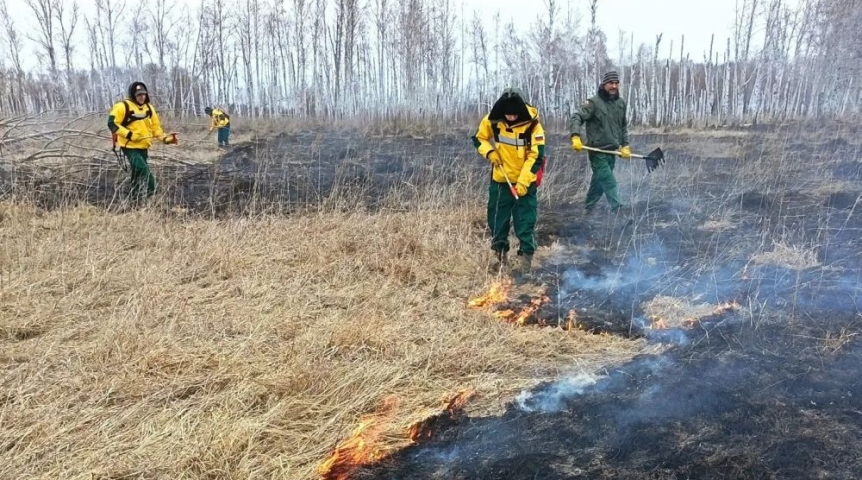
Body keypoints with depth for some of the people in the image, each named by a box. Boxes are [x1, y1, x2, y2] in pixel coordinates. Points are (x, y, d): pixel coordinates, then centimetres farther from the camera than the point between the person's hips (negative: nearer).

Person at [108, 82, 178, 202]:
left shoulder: (149, 108, 9)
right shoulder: (123, 106, -11)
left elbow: (155, 126, 15)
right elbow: (112, 123, -14)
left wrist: (164, 138, -1)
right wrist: (129, 134, -22)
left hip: (143, 146, 7)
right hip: (130, 146, -7)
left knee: (138, 174, 15)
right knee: (144, 171, -22)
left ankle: (135, 198, 27)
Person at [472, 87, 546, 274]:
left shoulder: (532, 126, -17)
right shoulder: (492, 121, -8)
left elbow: (536, 157, -17)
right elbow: (479, 138, 8)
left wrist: (523, 182, -22)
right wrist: (489, 152, -12)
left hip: (524, 182, -3)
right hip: (500, 180, 3)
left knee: (525, 222, -1)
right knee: (497, 219, 10)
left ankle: (526, 257, 10)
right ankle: (499, 255, 24)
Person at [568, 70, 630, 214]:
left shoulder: (621, 103, 9)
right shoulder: (594, 102, -11)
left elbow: (623, 127, 19)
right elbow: (576, 118, -16)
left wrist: (625, 145, 11)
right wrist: (576, 137, -32)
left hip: (612, 152, 7)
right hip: (598, 152, -7)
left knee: (599, 183, 14)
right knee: (609, 183, -11)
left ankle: (587, 210, 28)